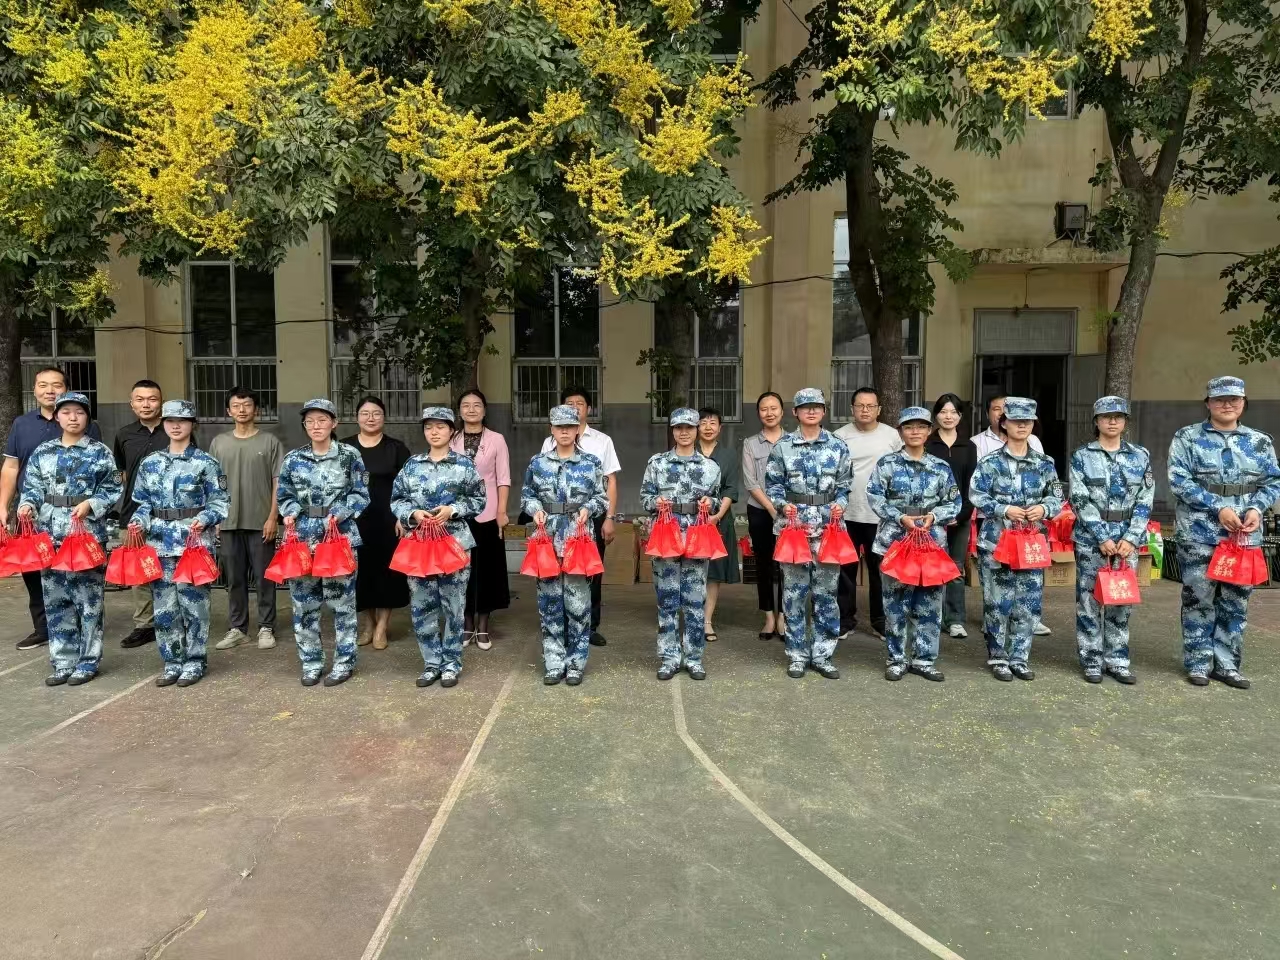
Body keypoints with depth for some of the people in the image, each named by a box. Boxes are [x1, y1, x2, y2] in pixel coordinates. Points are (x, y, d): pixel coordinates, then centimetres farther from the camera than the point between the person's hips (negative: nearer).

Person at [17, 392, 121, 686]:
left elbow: (114, 490, 0)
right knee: (55, 600, 8)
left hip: (88, 534, -4)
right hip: (51, 535, 4)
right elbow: (32, 488, 11)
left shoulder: (100, 452, 1)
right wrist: (27, 505, -9)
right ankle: (63, 662, 17)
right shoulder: (42, 452, 9)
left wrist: (91, 504, -15)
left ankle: (88, 662, 10)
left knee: (88, 600, 0)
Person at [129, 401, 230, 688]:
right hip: (160, 544, 4)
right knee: (164, 606, 7)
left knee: (194, 603, -1)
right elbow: (144, 502, 16)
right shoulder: (150, 463, 11)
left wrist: (204, 519, -18)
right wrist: (139, 522, -2)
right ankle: (172, 662, 18)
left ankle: (194, 662, 11)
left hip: (194, 542, -4)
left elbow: (220, 502, -2)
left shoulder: (205, 463, -2)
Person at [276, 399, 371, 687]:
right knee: (303, 601, 5)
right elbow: (284, 496, 13)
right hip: (303, 535, 3)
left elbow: (360, 495, 0)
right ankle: (311, 662, 18)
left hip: (341, 534, -2)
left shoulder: (350, 456, 0)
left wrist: (339, 514, -14)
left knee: (342, 600, 1)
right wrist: (291, 514, -7)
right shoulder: (293, 459, 7)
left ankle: (344, 662, 14)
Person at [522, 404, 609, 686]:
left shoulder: (591, 463, 3)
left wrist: (588, 508, -12)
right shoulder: (538, 463, 6)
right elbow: (526, 495, 13)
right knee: (549, 598, 3)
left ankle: (576, 662, 11)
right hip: (548, 536, 1)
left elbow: (603, 498, 7)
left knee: (578, 599, 0)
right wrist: (535, 510, -7)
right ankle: (554, 662, 13)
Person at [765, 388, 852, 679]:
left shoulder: (838, 446, 6)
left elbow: (844, 485, 10)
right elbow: (772, 484, 5)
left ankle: (822, 654, 15)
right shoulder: (783, 446, 2)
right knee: (794, 591, 3)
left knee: (826, 591, 4)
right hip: (793, 524, -1)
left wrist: (840, 504, -8)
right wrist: (783, 505, -11)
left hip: (828, 526, 1)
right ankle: (797, 655, 14)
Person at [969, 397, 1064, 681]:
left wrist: (1043, 509, -13)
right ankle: (998, 658, 14)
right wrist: (1005, 510, -19)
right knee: (998, 603, 1)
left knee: (1028, 604, 5)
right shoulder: (990, 462, -2)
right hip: (996, 542, -3)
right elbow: (976, 497, -7)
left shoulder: (1044, 463, 8)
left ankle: (1019, 658, 18)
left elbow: (1057, 499, 8)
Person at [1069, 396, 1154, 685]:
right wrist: (1102, 538, -13)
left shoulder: (1141, 456, 7)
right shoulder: (1082, 457, 0)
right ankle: (1092, 661, 10)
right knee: (1089, 600, 1)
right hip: (1091, 538, -2)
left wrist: (1131, 538, -9)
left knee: (1122, 600, 7)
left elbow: (1144, 502, 2)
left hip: (1127, 539, 2)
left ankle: (1117, 660, 18)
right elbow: (1081, 501, -6)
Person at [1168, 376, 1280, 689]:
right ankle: (1199, 664, 12)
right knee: (1199, 600, 2)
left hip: (1245, 536, 3)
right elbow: (1180, 480, -9)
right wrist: (1218, 508, -17)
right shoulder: (1188, 437, 0)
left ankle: (1226, 664, 19)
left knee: (1236, 602, 9)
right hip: (1200, 534, -3)